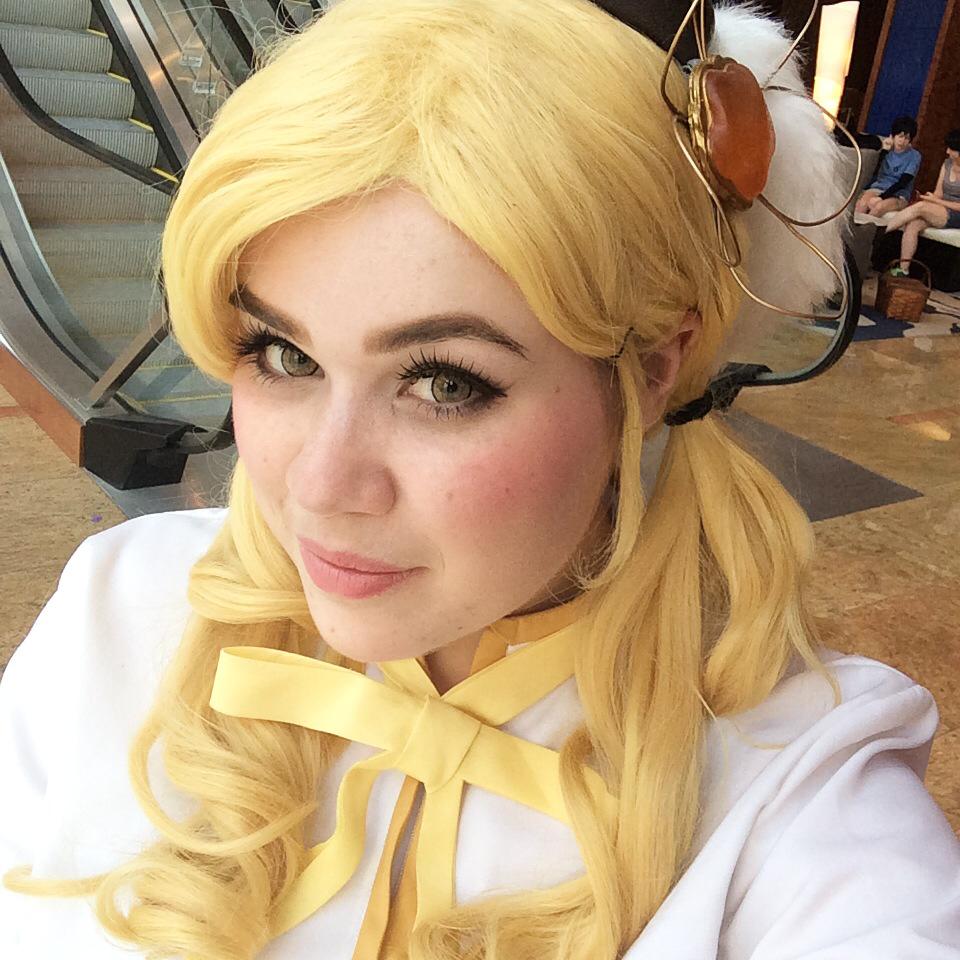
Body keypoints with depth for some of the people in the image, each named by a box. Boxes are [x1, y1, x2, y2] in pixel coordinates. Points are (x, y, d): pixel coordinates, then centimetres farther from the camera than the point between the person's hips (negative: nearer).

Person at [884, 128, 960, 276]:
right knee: (912, 225, -25)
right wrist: (929, 198, -12)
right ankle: (903, 269, -30)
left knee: (920, 207, -30)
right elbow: (938, 193, 8)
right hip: (940, 211, 6)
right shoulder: (947, 164, 12)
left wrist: (935, 201, -15)